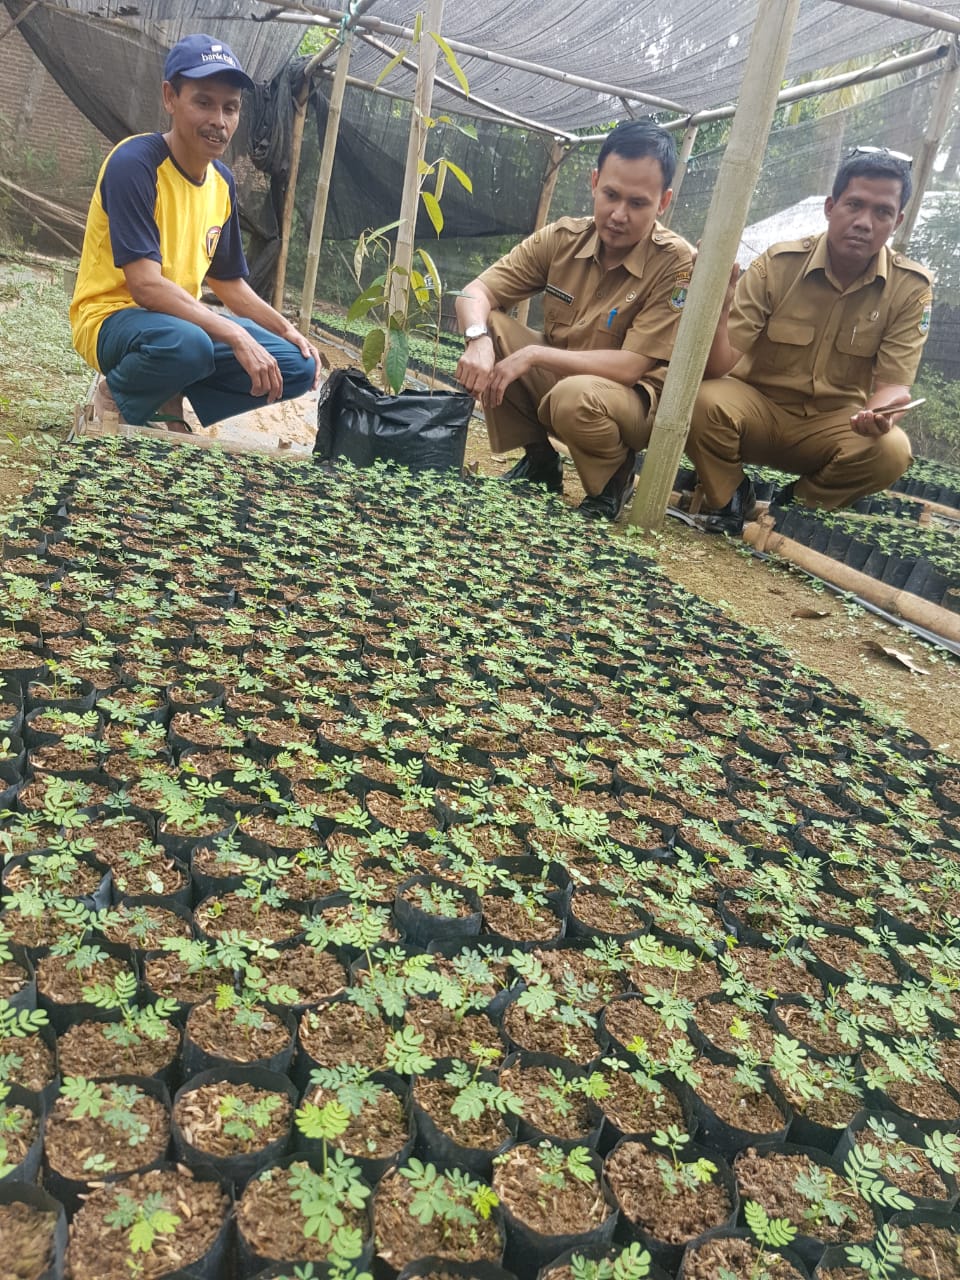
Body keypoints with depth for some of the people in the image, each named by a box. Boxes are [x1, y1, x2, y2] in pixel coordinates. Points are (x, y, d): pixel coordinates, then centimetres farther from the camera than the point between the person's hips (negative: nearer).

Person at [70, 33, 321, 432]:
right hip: (113, 317, -7)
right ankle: (117, 399, -7)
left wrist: (287, 331, 0)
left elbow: (229, 282, 14)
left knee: (298, 365, -5)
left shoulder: (222, 182, 4)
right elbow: (146, 285, -27)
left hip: (183, 318, 7)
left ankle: (168, 406, 3)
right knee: (187, 344, -41)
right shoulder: (134, 163, -18)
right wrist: (236, 336, -32)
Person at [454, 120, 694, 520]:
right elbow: (474, 293, -8)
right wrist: (478, 341, -31)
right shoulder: (562, 238, -7)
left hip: (631, 400, -5)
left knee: (575, 397, -38)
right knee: (487, 324, -16)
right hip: (556, 378, 5)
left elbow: (630, 367, -25)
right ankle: (538, 459, 2)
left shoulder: (678, 264, -20)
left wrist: (533, 355, -29)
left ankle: (613, 479, -3)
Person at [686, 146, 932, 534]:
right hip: (759, 406, -1)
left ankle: (794, 506, 0)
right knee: (705, 403, -32)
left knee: (891, 450, -30)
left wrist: (881, 412, -36)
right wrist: (718, 301, -37)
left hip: (834, 425, 1)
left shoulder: (911, 287, -9)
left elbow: (894, 383, -11)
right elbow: (718, 367, -17)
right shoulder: (777, 265, -13)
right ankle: (729, 498, -1)